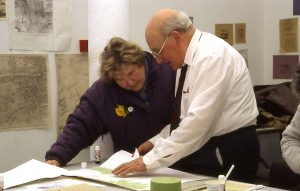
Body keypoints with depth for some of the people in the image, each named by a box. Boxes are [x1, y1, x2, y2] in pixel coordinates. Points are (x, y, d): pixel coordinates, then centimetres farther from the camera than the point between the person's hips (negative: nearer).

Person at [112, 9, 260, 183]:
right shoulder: (191, 57, 8)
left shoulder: (211, 56, -19)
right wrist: (157, 141, 6)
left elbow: (198, 121, -26)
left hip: (230, 154, -8)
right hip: (209, 148, 8)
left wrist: (150, 160, -23)